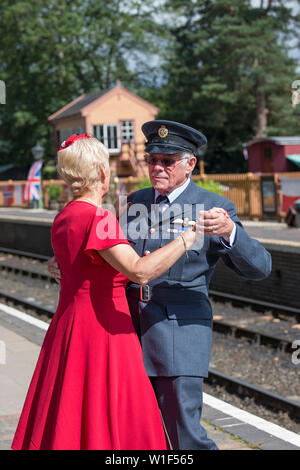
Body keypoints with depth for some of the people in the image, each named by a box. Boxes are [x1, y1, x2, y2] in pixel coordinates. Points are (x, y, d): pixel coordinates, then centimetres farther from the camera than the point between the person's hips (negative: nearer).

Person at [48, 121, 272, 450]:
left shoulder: (213, 208, -5)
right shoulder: (136, 201, 12)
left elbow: (259, 267, -12)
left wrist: (229, 231, -30)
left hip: (179, 331, -6)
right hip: (130, 329, 6)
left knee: (185, 435, -7)